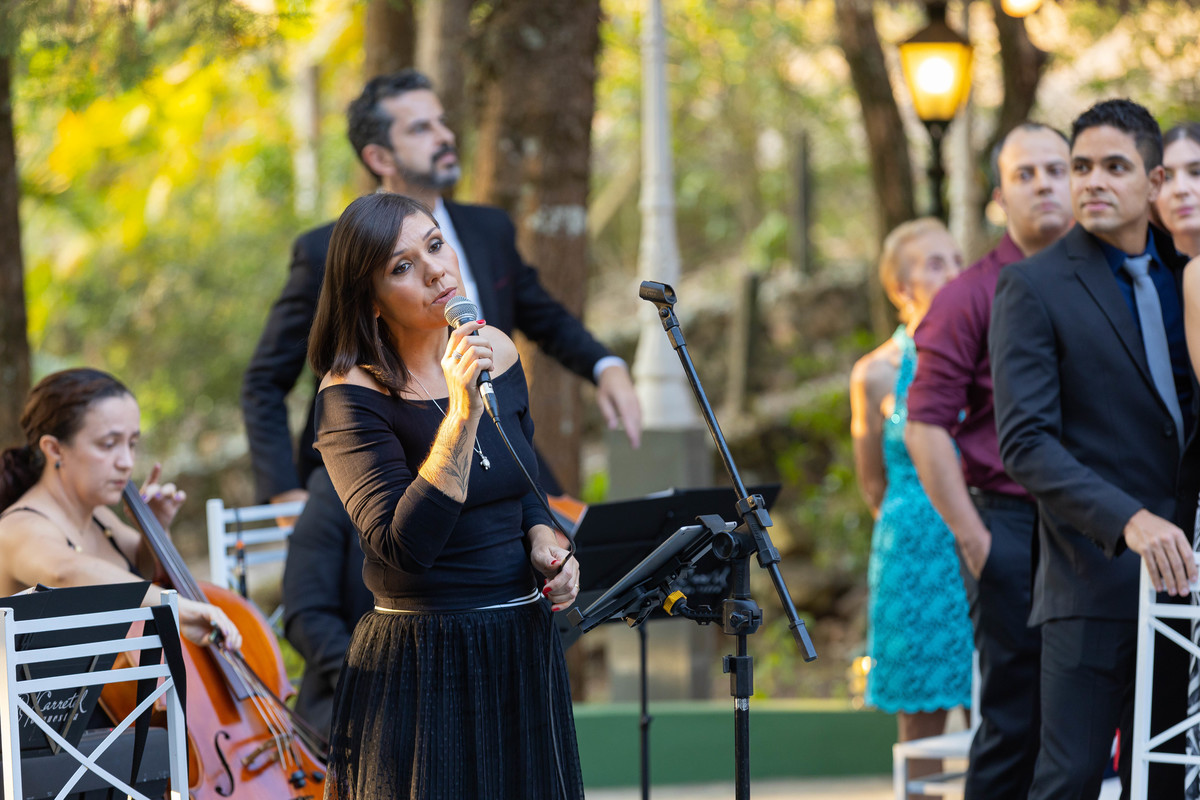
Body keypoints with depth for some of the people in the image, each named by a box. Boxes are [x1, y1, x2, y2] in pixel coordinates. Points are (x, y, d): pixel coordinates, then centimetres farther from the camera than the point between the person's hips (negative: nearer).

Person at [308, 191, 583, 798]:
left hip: (523, 650, 6)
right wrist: (463, 411, -30)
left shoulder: (496, 351, 3)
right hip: (420, 666, -6)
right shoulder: (351, 394, -15)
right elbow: (406, 546, -26)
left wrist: (543, 545, -2)